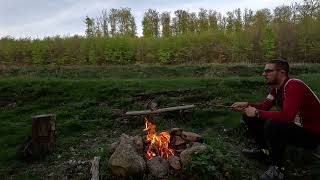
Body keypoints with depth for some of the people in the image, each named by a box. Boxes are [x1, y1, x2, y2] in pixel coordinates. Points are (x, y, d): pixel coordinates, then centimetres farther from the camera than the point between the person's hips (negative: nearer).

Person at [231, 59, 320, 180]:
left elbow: (287, 116, -38)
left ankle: (278, 167, -14)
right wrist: (247, 105, -10)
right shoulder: (276, 88, -1)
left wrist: (257, 113, -27)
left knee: (272, 124, -37)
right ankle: (264, 149, 16)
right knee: (249, 117, 1)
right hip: (291, 126, 8)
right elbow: (265, 106, 8)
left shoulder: (294, 85, -27)